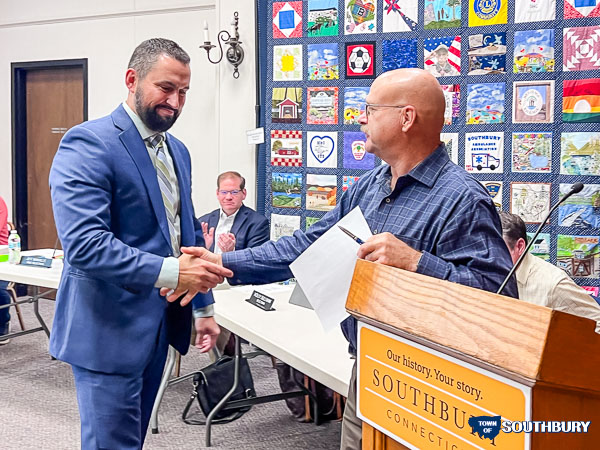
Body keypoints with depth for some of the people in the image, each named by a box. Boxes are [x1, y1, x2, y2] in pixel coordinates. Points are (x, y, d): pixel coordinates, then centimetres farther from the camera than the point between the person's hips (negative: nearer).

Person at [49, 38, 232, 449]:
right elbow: (84, 243, -27)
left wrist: (204, 307, 17)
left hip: (159, 325, 8)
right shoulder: (88, 143, -16)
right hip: (109, 329, -8)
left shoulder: (177, 151, 12)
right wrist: (170, 272, -31)